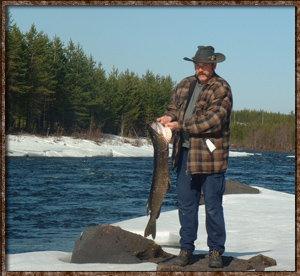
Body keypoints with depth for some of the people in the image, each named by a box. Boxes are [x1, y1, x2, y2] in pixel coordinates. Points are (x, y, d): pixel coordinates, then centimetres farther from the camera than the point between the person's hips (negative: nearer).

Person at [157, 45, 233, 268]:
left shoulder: (221, 89, -6)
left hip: (211, 157, -6)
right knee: (186, 205, 9)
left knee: (213, 206, 0)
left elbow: (213, 120, -17)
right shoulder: (185, 85, 15)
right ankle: (186, 251, 16)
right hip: (185, 154, 6)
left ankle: (216, 252, 9)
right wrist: (169, 118, -5)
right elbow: (174, 107, 20)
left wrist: (181, 126, -18)